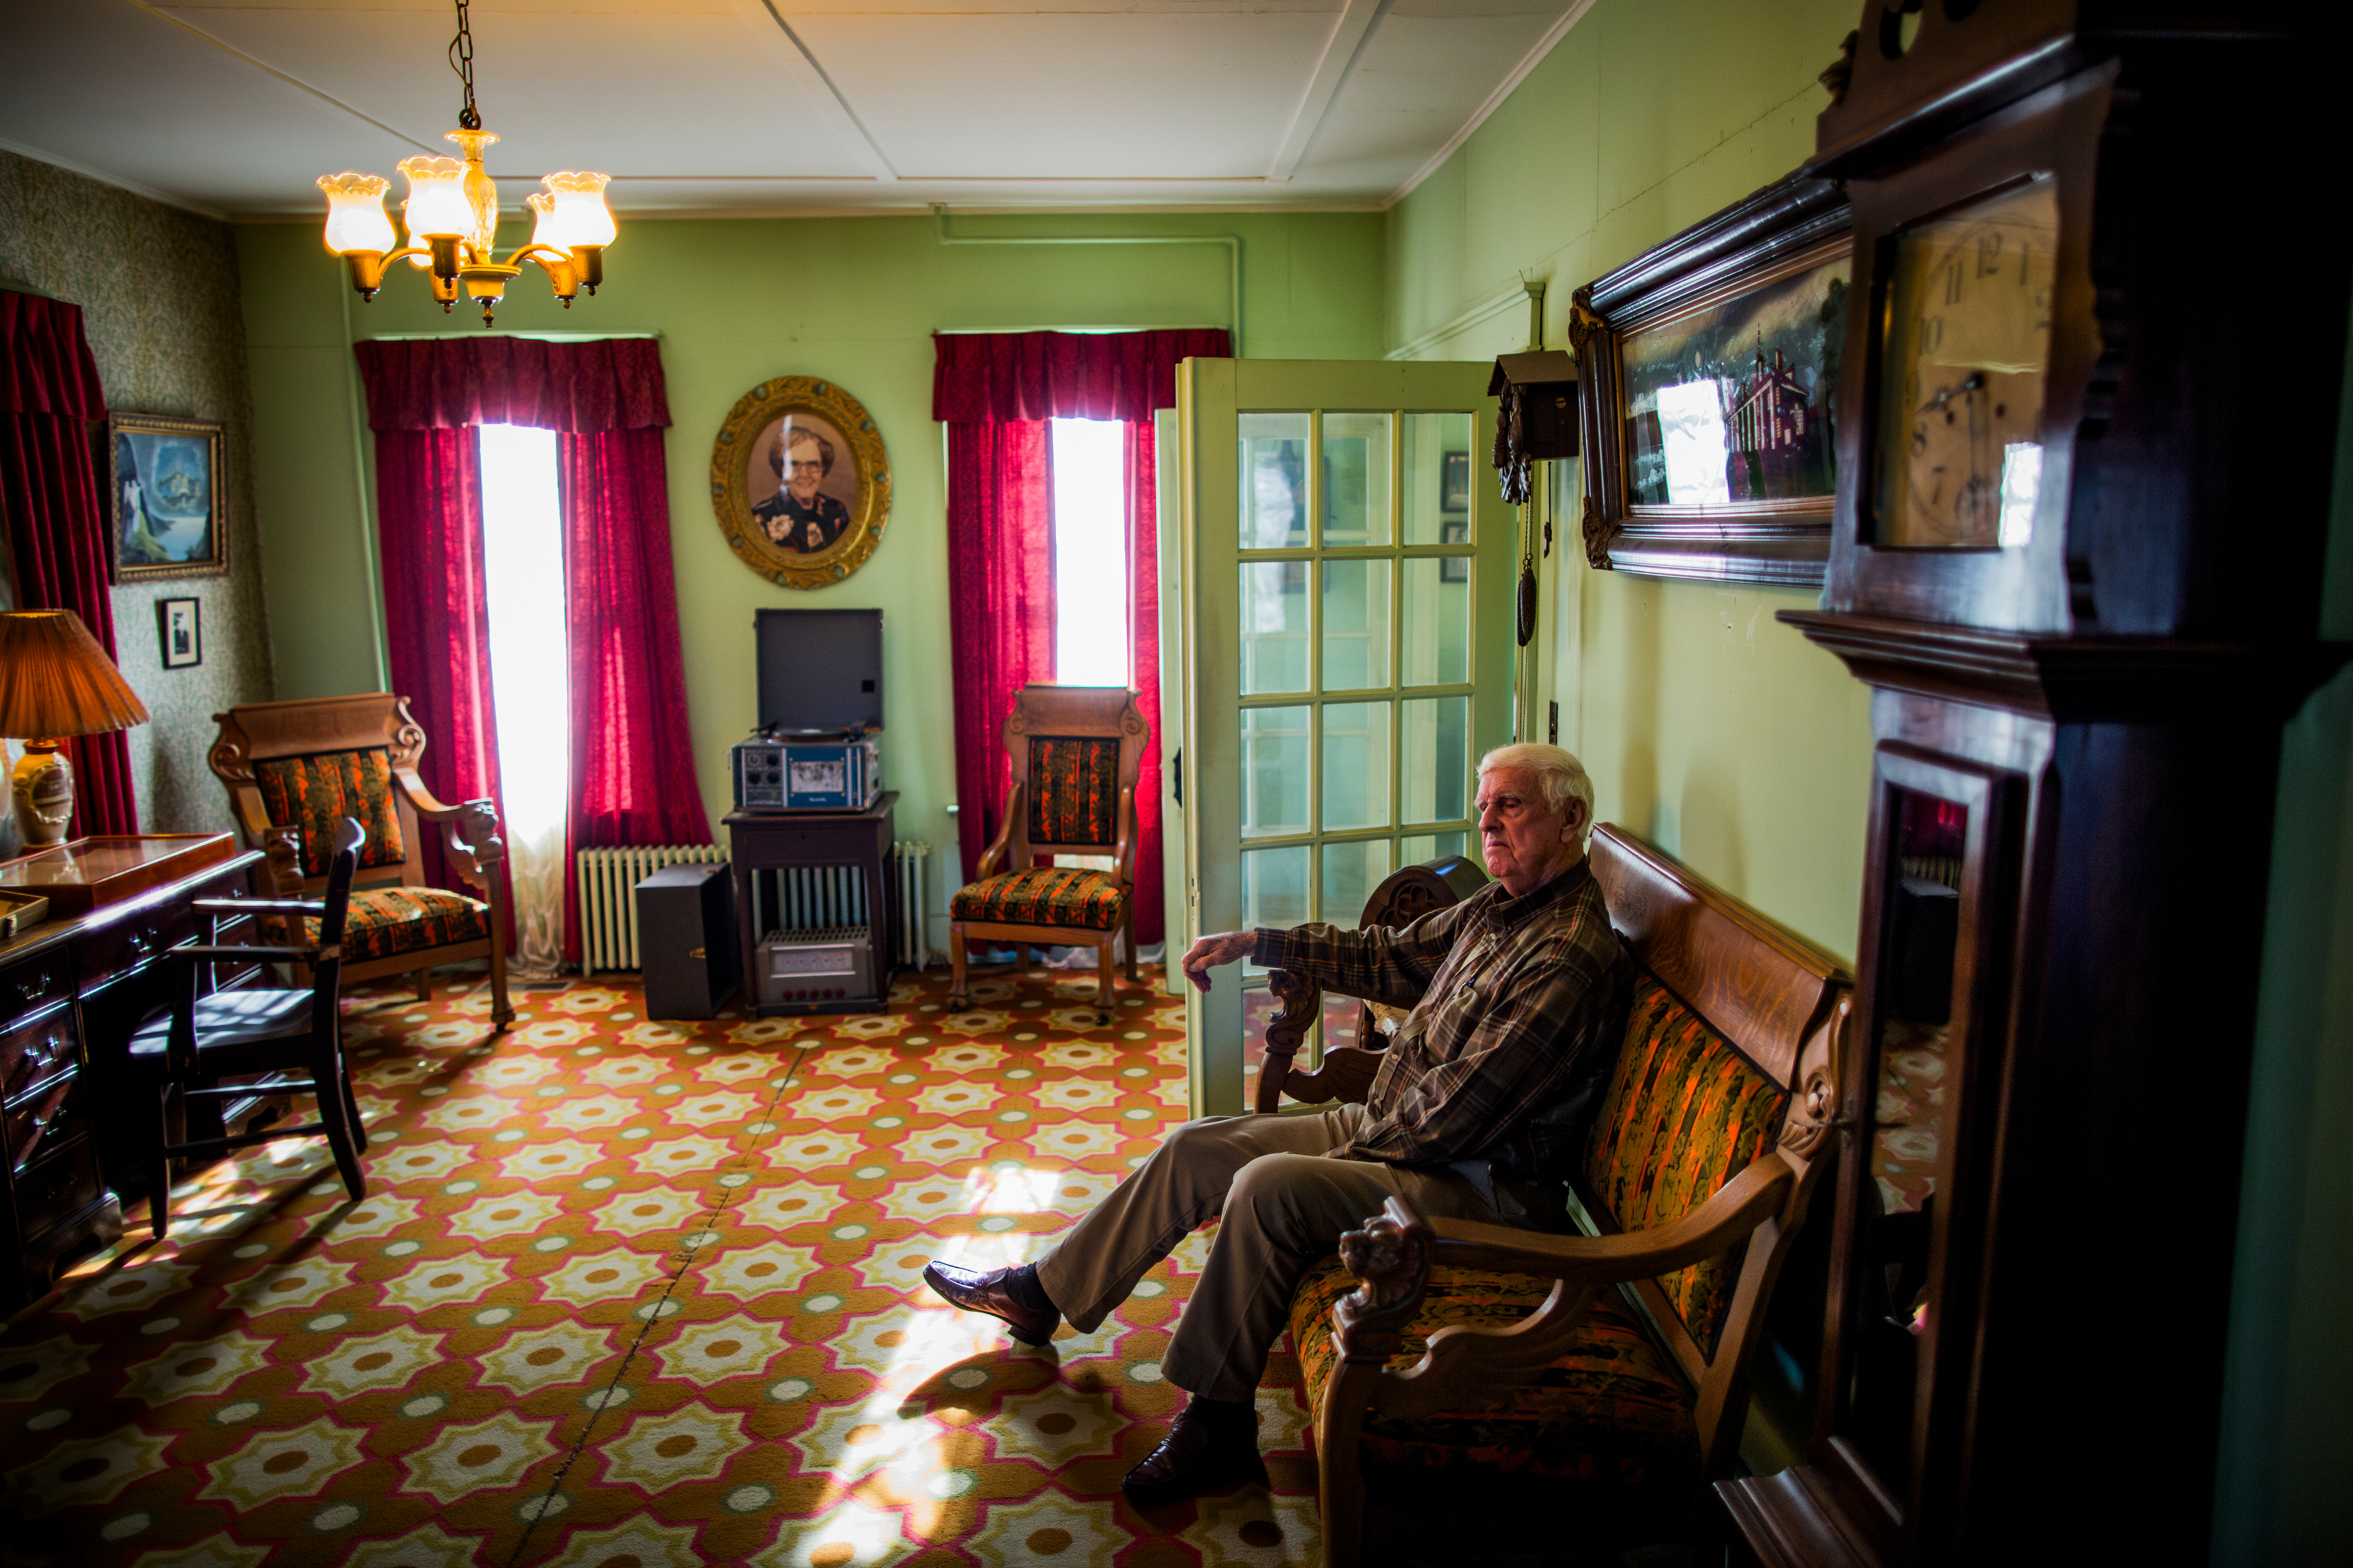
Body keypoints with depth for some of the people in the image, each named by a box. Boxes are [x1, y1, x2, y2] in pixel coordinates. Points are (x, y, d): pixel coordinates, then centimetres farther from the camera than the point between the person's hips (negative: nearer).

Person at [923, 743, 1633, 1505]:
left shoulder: (1572, 958, -24)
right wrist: (1252, 943, 15)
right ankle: (1043, 1293, 19)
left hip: (1475, 1186, -10)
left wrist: (1358, 1147, -13)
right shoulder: (1499, 905, 7)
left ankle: (1218, 1426, -13)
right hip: (1390, 1129, 10)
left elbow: (1459, 1110, -26)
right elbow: (1386, 957, 20)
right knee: (1195, 1148, 5)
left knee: (1268, 1187, -29)